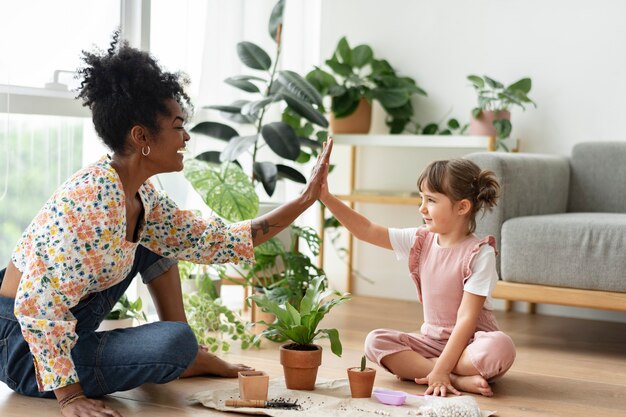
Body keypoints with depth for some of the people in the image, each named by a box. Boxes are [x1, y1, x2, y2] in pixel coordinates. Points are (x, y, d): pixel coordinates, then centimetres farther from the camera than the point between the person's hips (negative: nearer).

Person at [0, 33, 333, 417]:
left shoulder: (140, 196, 1)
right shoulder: (92, 197, -27)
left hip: (63, 326, 10)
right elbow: (38, 304, -30)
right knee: (176, 342, -27)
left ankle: (193, 356, 15)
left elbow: (216, 241, 7)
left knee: (157, 241, 13)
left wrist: (306, 200, 6)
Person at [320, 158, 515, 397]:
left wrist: (440, 370, -27)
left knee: (500, 347, -36)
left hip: (470, 343, -5)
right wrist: (326, 197, -10)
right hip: (432, 340, 5)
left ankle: (414, 367, -23)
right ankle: (459, 380, -24)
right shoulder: (420, 241, 0)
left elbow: (466, 319, -21)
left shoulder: (479, 254, -16)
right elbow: (366, 231, 0)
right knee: (376, 341, -17)